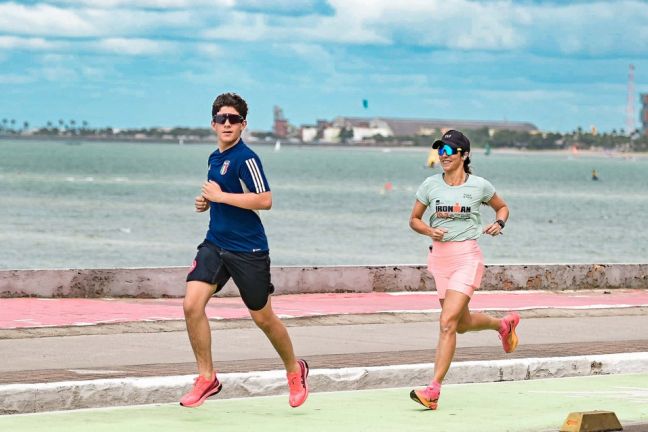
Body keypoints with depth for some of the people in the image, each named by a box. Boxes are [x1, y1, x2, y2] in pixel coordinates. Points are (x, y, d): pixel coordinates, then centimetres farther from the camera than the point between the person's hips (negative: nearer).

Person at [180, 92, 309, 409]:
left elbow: (264, 200, -23)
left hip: (248, 249, -7)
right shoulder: (215, 158, 12)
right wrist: (207, 202, 8)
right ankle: (207, 378, -2)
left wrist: (220, 196, -20)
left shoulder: (246, 158, -14)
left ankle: (295, 370, 32)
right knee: (192, 305, -12)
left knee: (263, 317, 7)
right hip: (215, 244, 7)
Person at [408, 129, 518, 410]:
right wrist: (429, 230, -8)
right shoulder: (431, 185, 4)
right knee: (462, 323, 16)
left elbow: (502, 207, 16)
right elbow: (414, 219, 12)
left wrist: (498, 223, -4)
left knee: (447, 322, -17)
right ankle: (504, 324, 49)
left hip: (467, 257, -5)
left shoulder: (479, 185, -1)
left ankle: (433, 390, -18)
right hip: (439, 257, 5)